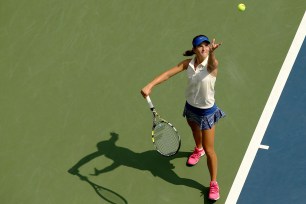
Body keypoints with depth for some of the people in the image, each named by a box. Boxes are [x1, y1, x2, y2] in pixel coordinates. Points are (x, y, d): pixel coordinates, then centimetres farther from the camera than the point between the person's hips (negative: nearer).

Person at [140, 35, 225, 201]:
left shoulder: (211, 64, -25)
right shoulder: (188, 64, -12)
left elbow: (212, 63, -50)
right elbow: (168, 74, -15)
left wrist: (212, 53, -73)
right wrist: (150, 86, -29)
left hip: (207, 112, -5)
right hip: (190, 107, 5)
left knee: (209, 150, 1)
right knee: (195, 131, 34)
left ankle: (213, 183, 20)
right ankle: (198, 149, 69)